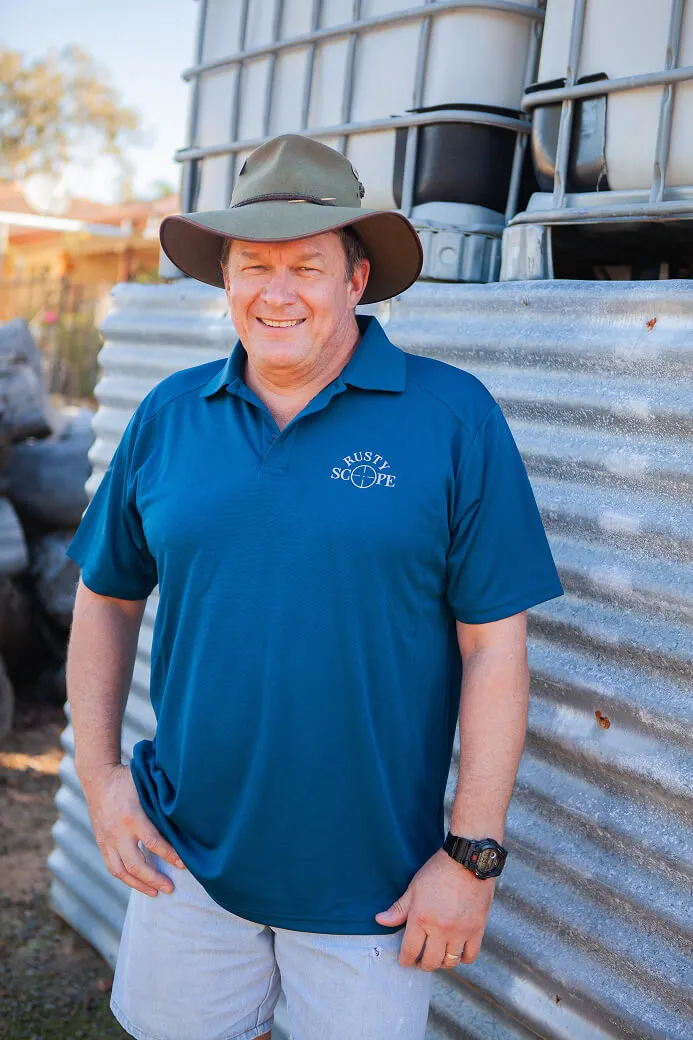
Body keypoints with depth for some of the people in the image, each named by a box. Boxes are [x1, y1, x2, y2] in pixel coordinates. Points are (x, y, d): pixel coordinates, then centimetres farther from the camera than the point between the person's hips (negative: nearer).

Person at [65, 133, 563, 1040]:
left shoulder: (454, 416, -10)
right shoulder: (168, 417, 1)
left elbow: (495, 643, -10)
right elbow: (107, 597, 11)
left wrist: (473, 853, -11)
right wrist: (99, 771, 3)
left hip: (373, 882, -3)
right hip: (187, 860, 3)